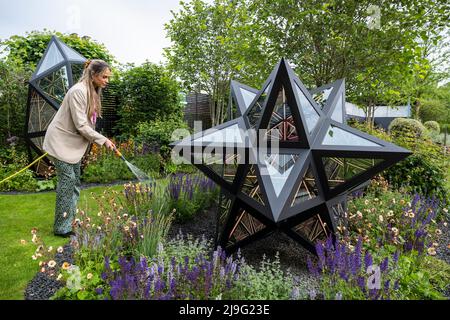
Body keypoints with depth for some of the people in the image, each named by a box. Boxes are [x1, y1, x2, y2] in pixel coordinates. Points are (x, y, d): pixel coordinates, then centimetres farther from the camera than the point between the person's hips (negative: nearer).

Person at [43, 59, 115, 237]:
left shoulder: (93, 92, 6)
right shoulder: (78, 91, -22)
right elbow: (81, 125, -24)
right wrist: (103, 140, -22)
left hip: (74, 143, 9)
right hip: (61, 142, -9)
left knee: (74, 182, 10)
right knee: (67, 180, -9)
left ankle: (70, 221, 21)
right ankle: (61, 227, 1)